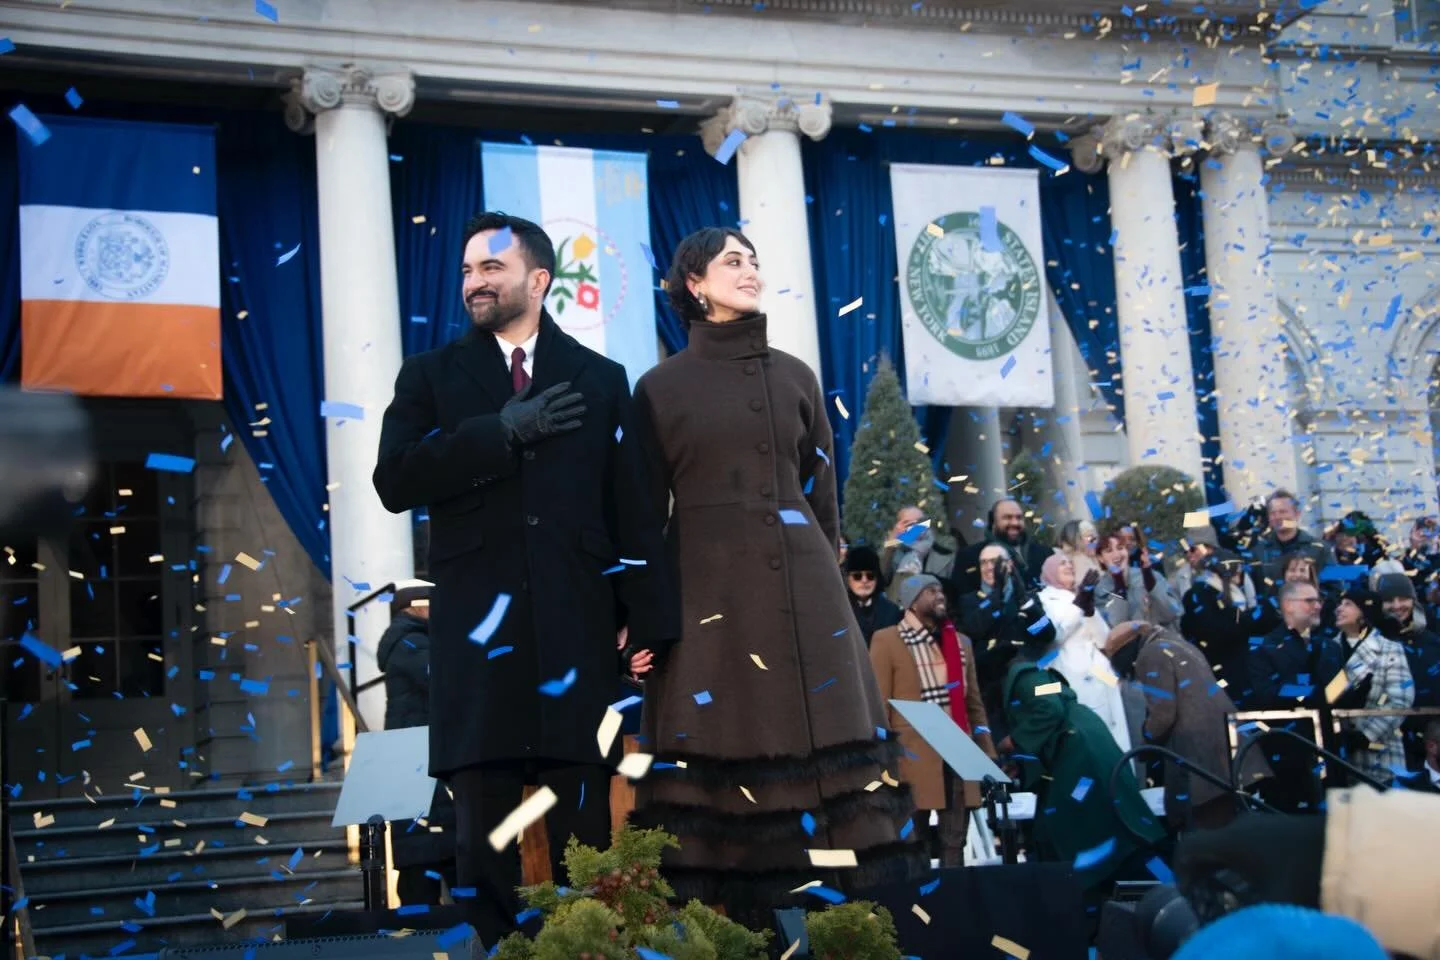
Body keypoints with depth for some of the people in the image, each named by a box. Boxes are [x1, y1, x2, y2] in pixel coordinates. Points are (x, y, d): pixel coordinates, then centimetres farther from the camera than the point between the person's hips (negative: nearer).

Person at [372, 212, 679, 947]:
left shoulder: (600, 379, 11)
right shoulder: (431, 375, 11)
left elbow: (633, 507, 6)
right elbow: (395, 481, -4)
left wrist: (648, 616, -2)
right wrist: (501, 432, -11)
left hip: (577, 628, 0)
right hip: (478, 628, 0)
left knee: (585, 831, 2)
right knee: (484, 830, 4)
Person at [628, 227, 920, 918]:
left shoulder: (794, 377, 12)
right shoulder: (662, 387, 4)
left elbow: (822, 492, 15)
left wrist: (825, 576, 12)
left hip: (800, 586, 3)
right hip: (706, 589, -2)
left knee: (820, 747, -1)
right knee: (714, 754, -3)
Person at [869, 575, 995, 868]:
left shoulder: (961, 642, 16)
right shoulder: (887, 641, -1)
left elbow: (974, 703, 18)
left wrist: (988, 753, 10)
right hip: (913, 757, -5)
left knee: (954, 841, 8)